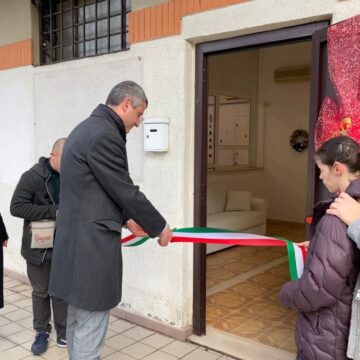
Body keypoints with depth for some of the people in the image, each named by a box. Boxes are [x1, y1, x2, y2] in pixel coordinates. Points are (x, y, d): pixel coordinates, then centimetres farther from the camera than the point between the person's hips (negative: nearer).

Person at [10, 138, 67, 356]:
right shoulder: (32, 177, -12)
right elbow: (16, 207, -17)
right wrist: (52, 211, -24)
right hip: (39, 246, -2)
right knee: (41, 292, 13)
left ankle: (63, 331, 29)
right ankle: (42, 333, 30)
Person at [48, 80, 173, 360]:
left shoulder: (87, 128, 14)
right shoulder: (104, 135, -19)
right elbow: (126, 191, -16)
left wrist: (126, 218, 18)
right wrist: (160, 228, -3)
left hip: (77, 241, 11)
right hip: (91, 245, -11)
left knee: (78, 320, 21)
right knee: (91, 325, 3)